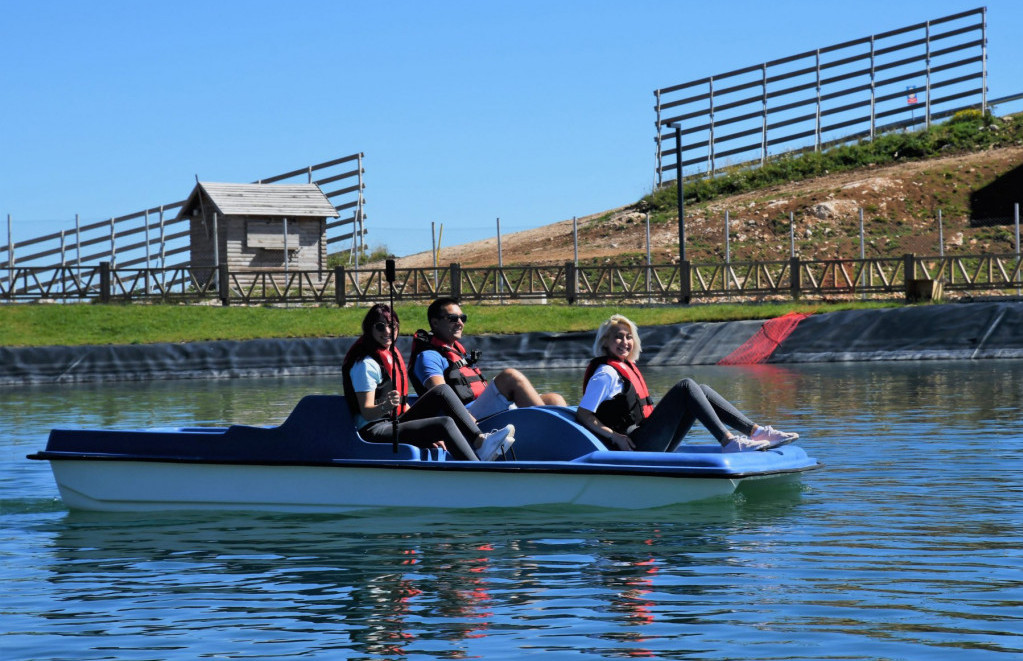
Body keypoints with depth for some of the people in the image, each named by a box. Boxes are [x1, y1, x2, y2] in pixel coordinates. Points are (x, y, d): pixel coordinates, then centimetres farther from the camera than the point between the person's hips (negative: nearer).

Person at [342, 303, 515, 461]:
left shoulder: (393, 355, 16)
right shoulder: (366, 364, -11)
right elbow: (367, 412, -18)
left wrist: (428, 433, 11)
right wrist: (386, 406, -38)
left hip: (394, 424, 9)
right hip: (375, 432, -9)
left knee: (442, 392, -4)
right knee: (445, 423, -25)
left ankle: (479, 441, -18)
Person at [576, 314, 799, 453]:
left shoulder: (627, 368, 21)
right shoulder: (606, 373, -7)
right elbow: (582, 415, -15)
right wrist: (615, 436, -20)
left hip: (652, 446, 9)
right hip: (637, 447, -9)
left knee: (702, 392, 3)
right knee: (686, 387, -17)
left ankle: (756, 431, -7)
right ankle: (728, 441, -26)